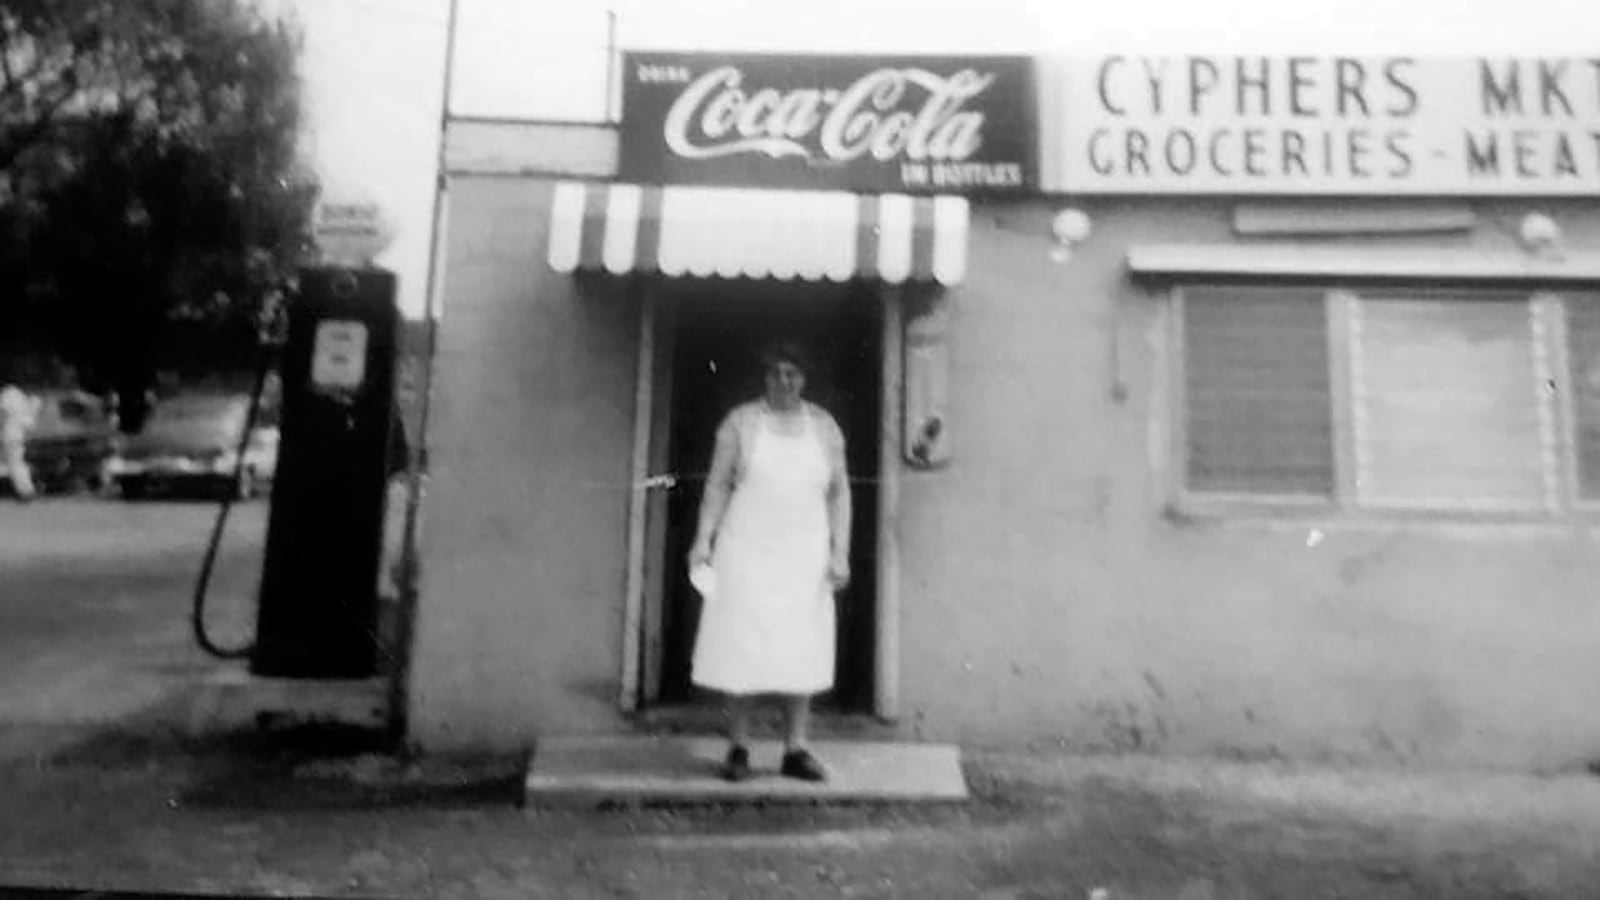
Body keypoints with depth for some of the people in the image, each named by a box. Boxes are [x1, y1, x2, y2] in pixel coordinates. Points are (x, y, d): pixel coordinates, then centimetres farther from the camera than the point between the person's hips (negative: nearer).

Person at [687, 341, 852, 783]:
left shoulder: (824, 426, 7)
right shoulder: (740, 422, 1)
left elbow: (839, 492, 8)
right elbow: (717, 485, 0)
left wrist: (840, 552, 1)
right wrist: (703, 540, -10)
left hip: (804, 555, 2)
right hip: (747, 553, -2)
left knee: (800, 650, 4)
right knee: (741, 646, 0)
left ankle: (796, 750, 13)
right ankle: (738, 747, 12)